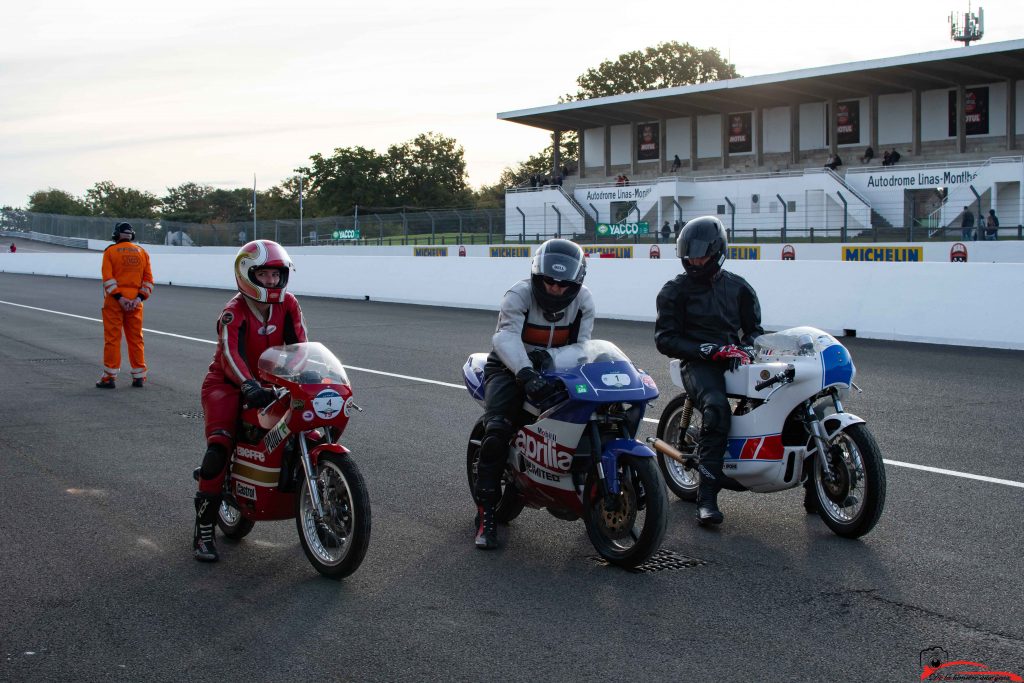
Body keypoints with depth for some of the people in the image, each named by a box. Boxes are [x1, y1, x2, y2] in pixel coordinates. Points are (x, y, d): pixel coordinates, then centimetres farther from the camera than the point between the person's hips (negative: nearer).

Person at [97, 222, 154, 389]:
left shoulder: (110, 251, -1)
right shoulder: (142, 252, 9)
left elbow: (108, 278, -10)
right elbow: (148, 278, 3)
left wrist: (118, 297, -12)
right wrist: (139, 298, -4)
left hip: (114, 300, -3)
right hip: (135, 302, 3)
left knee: (112, 338, 1)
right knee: (136, 338, 9)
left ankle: (110, 377, 1)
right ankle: (139, 377, 11)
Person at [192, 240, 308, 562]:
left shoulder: (288, 304, -2)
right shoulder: (234, 312, -18)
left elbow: (299, 345, -5)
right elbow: (231, 354, -32)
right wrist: (250, 387, -48)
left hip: (270, 384, 6)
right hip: (228, 385, -5)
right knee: (218, 450, -22)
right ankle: (203, 529, -12)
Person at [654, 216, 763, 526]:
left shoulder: (738, 287, 17)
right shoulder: (674, 290, 7)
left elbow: (754, 328, 19)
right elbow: (665, 339, -1)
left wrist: (745, 349, -6)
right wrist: (705, 350, -14)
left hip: (734, 359, 5)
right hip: (698, 363, -4)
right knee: (716, 407, -34)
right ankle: (707, 497, -34)